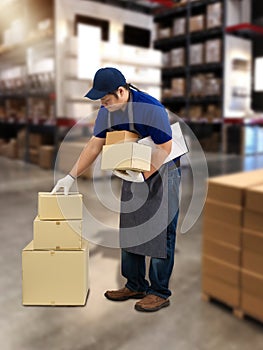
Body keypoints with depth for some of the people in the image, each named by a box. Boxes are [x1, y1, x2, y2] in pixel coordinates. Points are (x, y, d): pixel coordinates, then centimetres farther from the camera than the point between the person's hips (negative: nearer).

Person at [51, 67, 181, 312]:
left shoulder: (151, 109, -25)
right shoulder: (107, 112, -4)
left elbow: (165, 147, -20)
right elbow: (94, 145, 2)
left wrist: (144, 176, -27)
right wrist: (71, 176, 0)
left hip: (162, 171, -7)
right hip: (134, 172, 7)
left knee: (160, 233, -4)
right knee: (129, 229, 9)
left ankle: (160, 292, 9)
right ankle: (135, 286, 23)